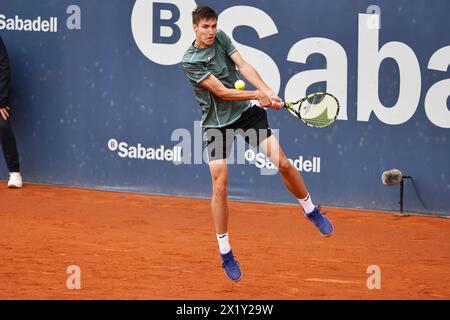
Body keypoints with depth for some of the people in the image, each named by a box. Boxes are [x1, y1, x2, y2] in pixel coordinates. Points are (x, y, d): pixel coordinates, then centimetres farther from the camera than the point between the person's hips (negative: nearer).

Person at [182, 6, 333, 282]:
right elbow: (221, 92, -20)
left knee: (282, 162, -9)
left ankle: (311, 210, 15)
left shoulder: (221, 38, 1)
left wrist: (268, 92, -26)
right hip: (217, 122, -4)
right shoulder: (190, 62, -16)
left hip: (246, 110, 4)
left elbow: (243, 66, -11)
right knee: (220, 187, -9)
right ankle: (225, 253, 3)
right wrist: (258, 95, -23)